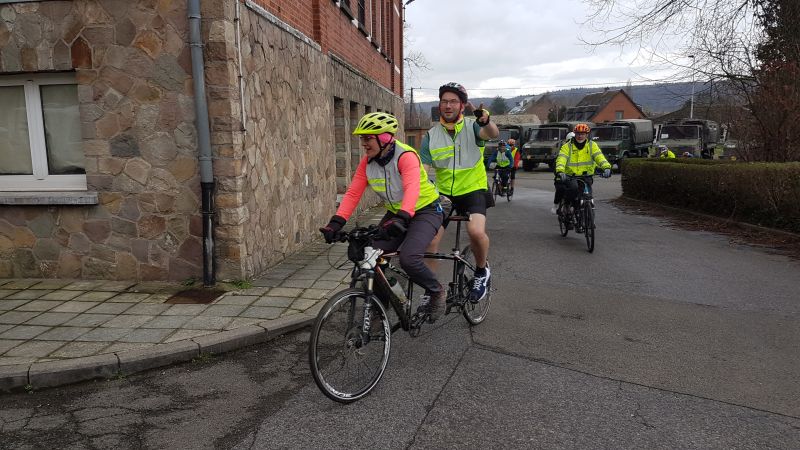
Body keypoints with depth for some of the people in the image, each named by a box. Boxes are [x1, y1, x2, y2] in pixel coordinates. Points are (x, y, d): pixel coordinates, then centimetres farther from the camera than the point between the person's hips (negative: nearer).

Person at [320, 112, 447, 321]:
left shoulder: (406, 156, -24)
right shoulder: (367, 162, -5)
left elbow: (412, 189, -40)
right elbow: (353, 192, -11)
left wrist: (401, 218, -57)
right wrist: (336, 222, -23)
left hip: (425, 211, -6)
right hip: (395, 214, 7)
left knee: (408, 259, -27)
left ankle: (435, 291, 3)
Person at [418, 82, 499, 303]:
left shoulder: (472, 126, -4)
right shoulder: (431, 136, 0)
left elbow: (493, 134, -26)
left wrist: (486, 121, -48)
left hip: (472, 190, -2)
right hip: (443, 192, 3)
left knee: (476, 231, -27)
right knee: (430, 240, -11)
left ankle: (482, 271, 4)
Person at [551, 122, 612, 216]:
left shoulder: (592, 145, 6)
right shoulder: (567, 146, 0)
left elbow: (599, 157, -9)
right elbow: (561, 159, -16)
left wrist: (607, 167, -29)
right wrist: (560, 171, -36)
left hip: (585, 176, 2)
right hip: (569, 176, -2)